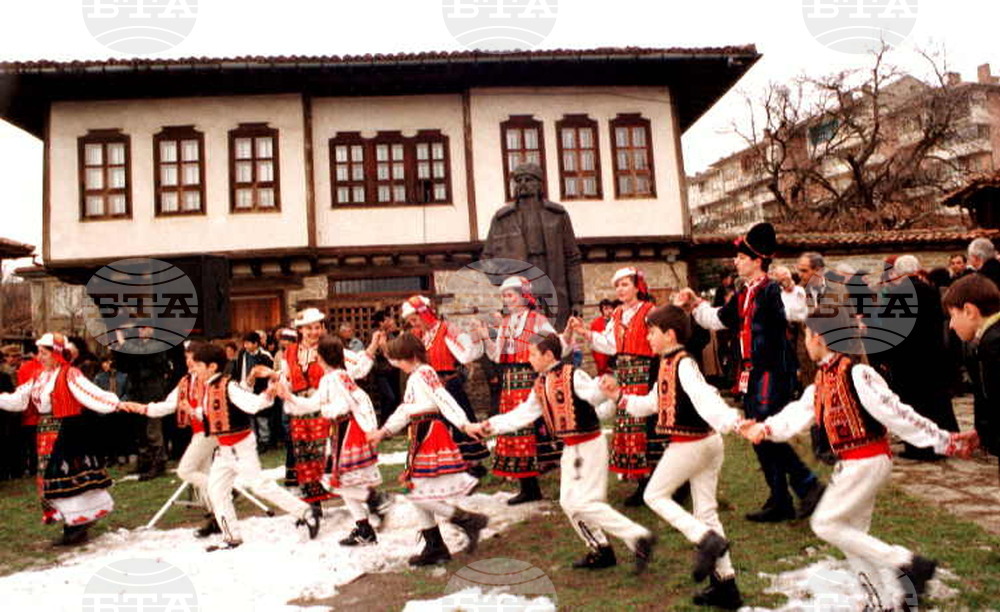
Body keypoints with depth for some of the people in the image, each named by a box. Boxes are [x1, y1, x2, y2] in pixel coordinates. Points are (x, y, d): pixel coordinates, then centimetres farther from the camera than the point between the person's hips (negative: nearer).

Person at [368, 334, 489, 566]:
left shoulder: (424, 373, -13)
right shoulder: (414, 378, 17)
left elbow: (444, 400, -24)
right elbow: (405, 410, 25)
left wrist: (464, 425, -34)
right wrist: (383, 432, 27)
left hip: (431, 436, -10)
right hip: (421, 439, 10)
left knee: (421, 495, -11)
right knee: (418, 495, 14)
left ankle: (470, 520, -1)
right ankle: (434, 548, 23)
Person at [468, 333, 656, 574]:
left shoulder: (573, 375, -17)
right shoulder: (540, 384, 7)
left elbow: (599, 396, -22)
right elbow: (522, 414, 13)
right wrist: (487, 426, 11)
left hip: (589, 444, -9)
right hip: (571, 448, 9)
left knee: (586, 502, -12)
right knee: (569, 502, 13)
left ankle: (639, 538, -2)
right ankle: (600, 550, 27)